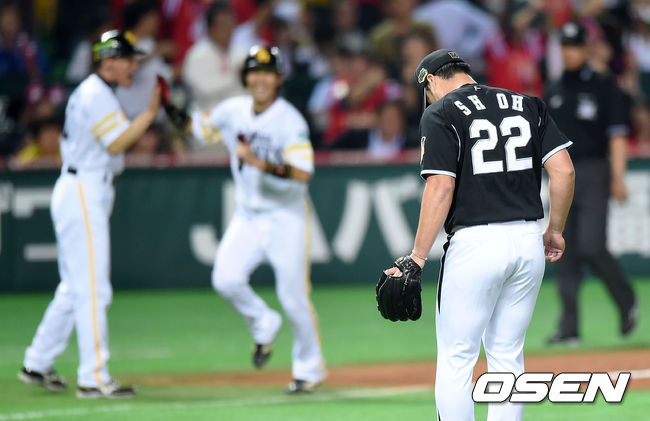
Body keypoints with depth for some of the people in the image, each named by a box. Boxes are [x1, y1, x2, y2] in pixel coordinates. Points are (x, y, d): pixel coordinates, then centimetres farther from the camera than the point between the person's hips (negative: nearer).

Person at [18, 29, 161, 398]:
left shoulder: (91, 92, 19)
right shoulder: (96, 95, -13)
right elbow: (116, 144, -20)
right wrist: (151, 113, -22)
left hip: (88, 194, 11)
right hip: (83, 193, -11)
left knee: (75, 287, 15)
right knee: (93, 289, -11)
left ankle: (37, 365, 21)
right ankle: (94, 378, -12)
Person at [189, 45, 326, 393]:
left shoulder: (289, 120, -17)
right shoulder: (233, 111, 0)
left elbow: (302, 173, -27)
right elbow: (200, 129, 17)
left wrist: (260, 163, -36)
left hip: (285, 217, -5)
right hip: (248, 216, 5)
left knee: (293, 296, -4)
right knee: (226, 279, -14)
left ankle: (309, 367, 16)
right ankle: (263, 324, 16)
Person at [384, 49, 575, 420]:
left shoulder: (440, 114, -3)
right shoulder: (528, 105, 12)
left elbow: (441, 188, -13)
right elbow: (564, 170, 5)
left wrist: (417, 259, -12)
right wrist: (555, 231, 17)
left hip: (475, 245, -6)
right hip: (529, 243, 6)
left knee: (455, 360, 1)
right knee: (508, 357, 14)